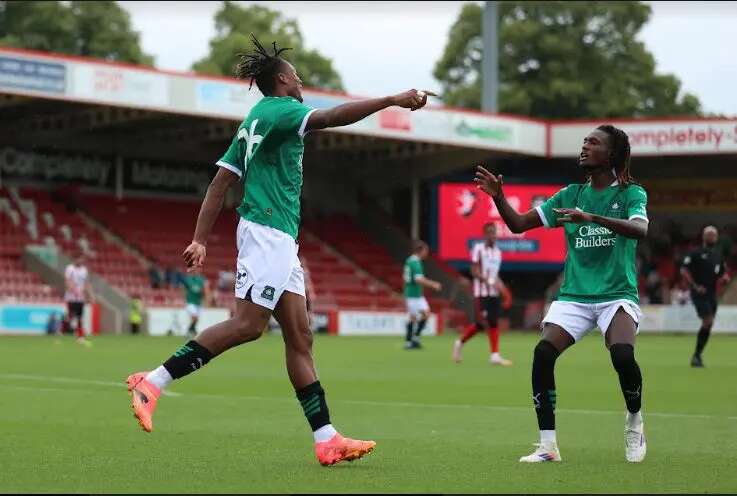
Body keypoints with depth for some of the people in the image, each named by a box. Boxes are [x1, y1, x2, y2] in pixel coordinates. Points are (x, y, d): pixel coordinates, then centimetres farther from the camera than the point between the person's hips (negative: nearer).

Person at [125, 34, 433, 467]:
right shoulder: (275, 109, -5)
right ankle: (154, 382, -16)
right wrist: (392, 100, -20)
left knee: (300, 337, 4)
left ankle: (327, 439, 2)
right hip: (268, 232, -10)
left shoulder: (254, 123, 21)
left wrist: (201, 241, 12)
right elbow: (330, 118, -21)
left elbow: (220, 184, 16)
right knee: (248, 324, -16)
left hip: (280, 241, 10)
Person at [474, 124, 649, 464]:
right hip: (574, 295, 4)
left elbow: (640, 229, -22)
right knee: (543, 353, -20)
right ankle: (547, 445, -12)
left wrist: (592, 217, -35)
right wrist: (498, 197, -10)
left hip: (617, 293, -3)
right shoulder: (571, 194, 11)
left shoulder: (631, 193, 0)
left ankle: (634, 421, 1)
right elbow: (519, 224, 9)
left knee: (622, 354, -30)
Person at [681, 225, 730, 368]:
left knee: (708, 324, 4)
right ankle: (696, 355, -9)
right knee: (708, 321, -17)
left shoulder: (718, 255, 15)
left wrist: (725, 277, -1)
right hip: (699, 293, -6)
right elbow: (684, 270, -6)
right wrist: (695, 286, -14)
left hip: (712, 293, 6)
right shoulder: (696, 253, -2)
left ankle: (697, 356, 14)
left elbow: (722, 273, 23)